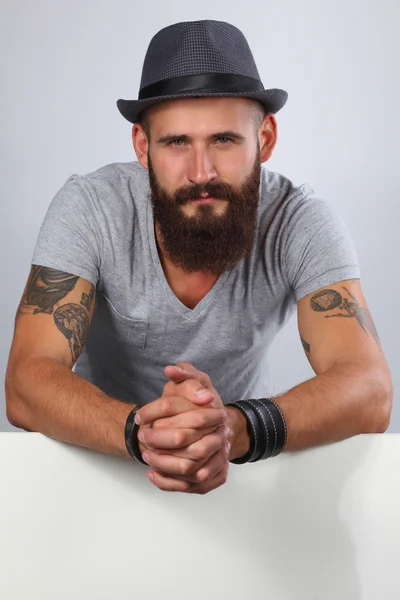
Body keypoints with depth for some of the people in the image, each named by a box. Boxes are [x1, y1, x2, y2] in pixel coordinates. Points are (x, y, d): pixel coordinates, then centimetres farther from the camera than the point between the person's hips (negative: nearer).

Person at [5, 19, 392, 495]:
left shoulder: (301, 223, -18)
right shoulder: (88, 210, -19)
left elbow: (369, 393, -27)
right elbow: (26, 385, -25)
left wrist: (235, 427, -45)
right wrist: (139, 431, -44)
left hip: (244, 453, 1)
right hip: (102, 452, 0)